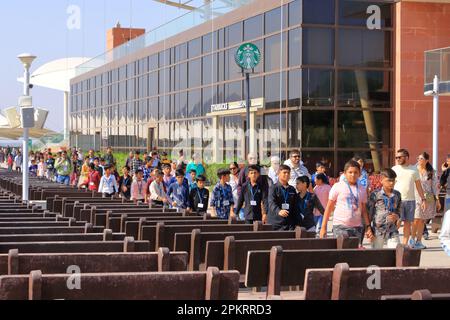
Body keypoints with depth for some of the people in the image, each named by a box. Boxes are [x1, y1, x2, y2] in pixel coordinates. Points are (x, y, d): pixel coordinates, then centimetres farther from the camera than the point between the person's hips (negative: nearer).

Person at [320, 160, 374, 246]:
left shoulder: (362, 190, 12)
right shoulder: (338, 187, 1)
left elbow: (364, 210, 15)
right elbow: (329, 208, 2)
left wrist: (368, 227, 6)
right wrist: (323, 227, -2)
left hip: (357, 227, 4)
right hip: (340, 226, -4)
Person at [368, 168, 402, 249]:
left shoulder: (397, 195, 7)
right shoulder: (375, 194, -5)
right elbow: (369, 213, -2)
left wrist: (396, 217, -6)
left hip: (392, 231, 3)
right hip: (378, 230, -3)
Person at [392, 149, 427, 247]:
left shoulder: (414, 169, 9)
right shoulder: (394, 169, 3)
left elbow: (418, 185, 13)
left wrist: (423, 199, 8)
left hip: (410, 200, 3)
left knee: (408, 223, 6)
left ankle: (405, 244, 14)